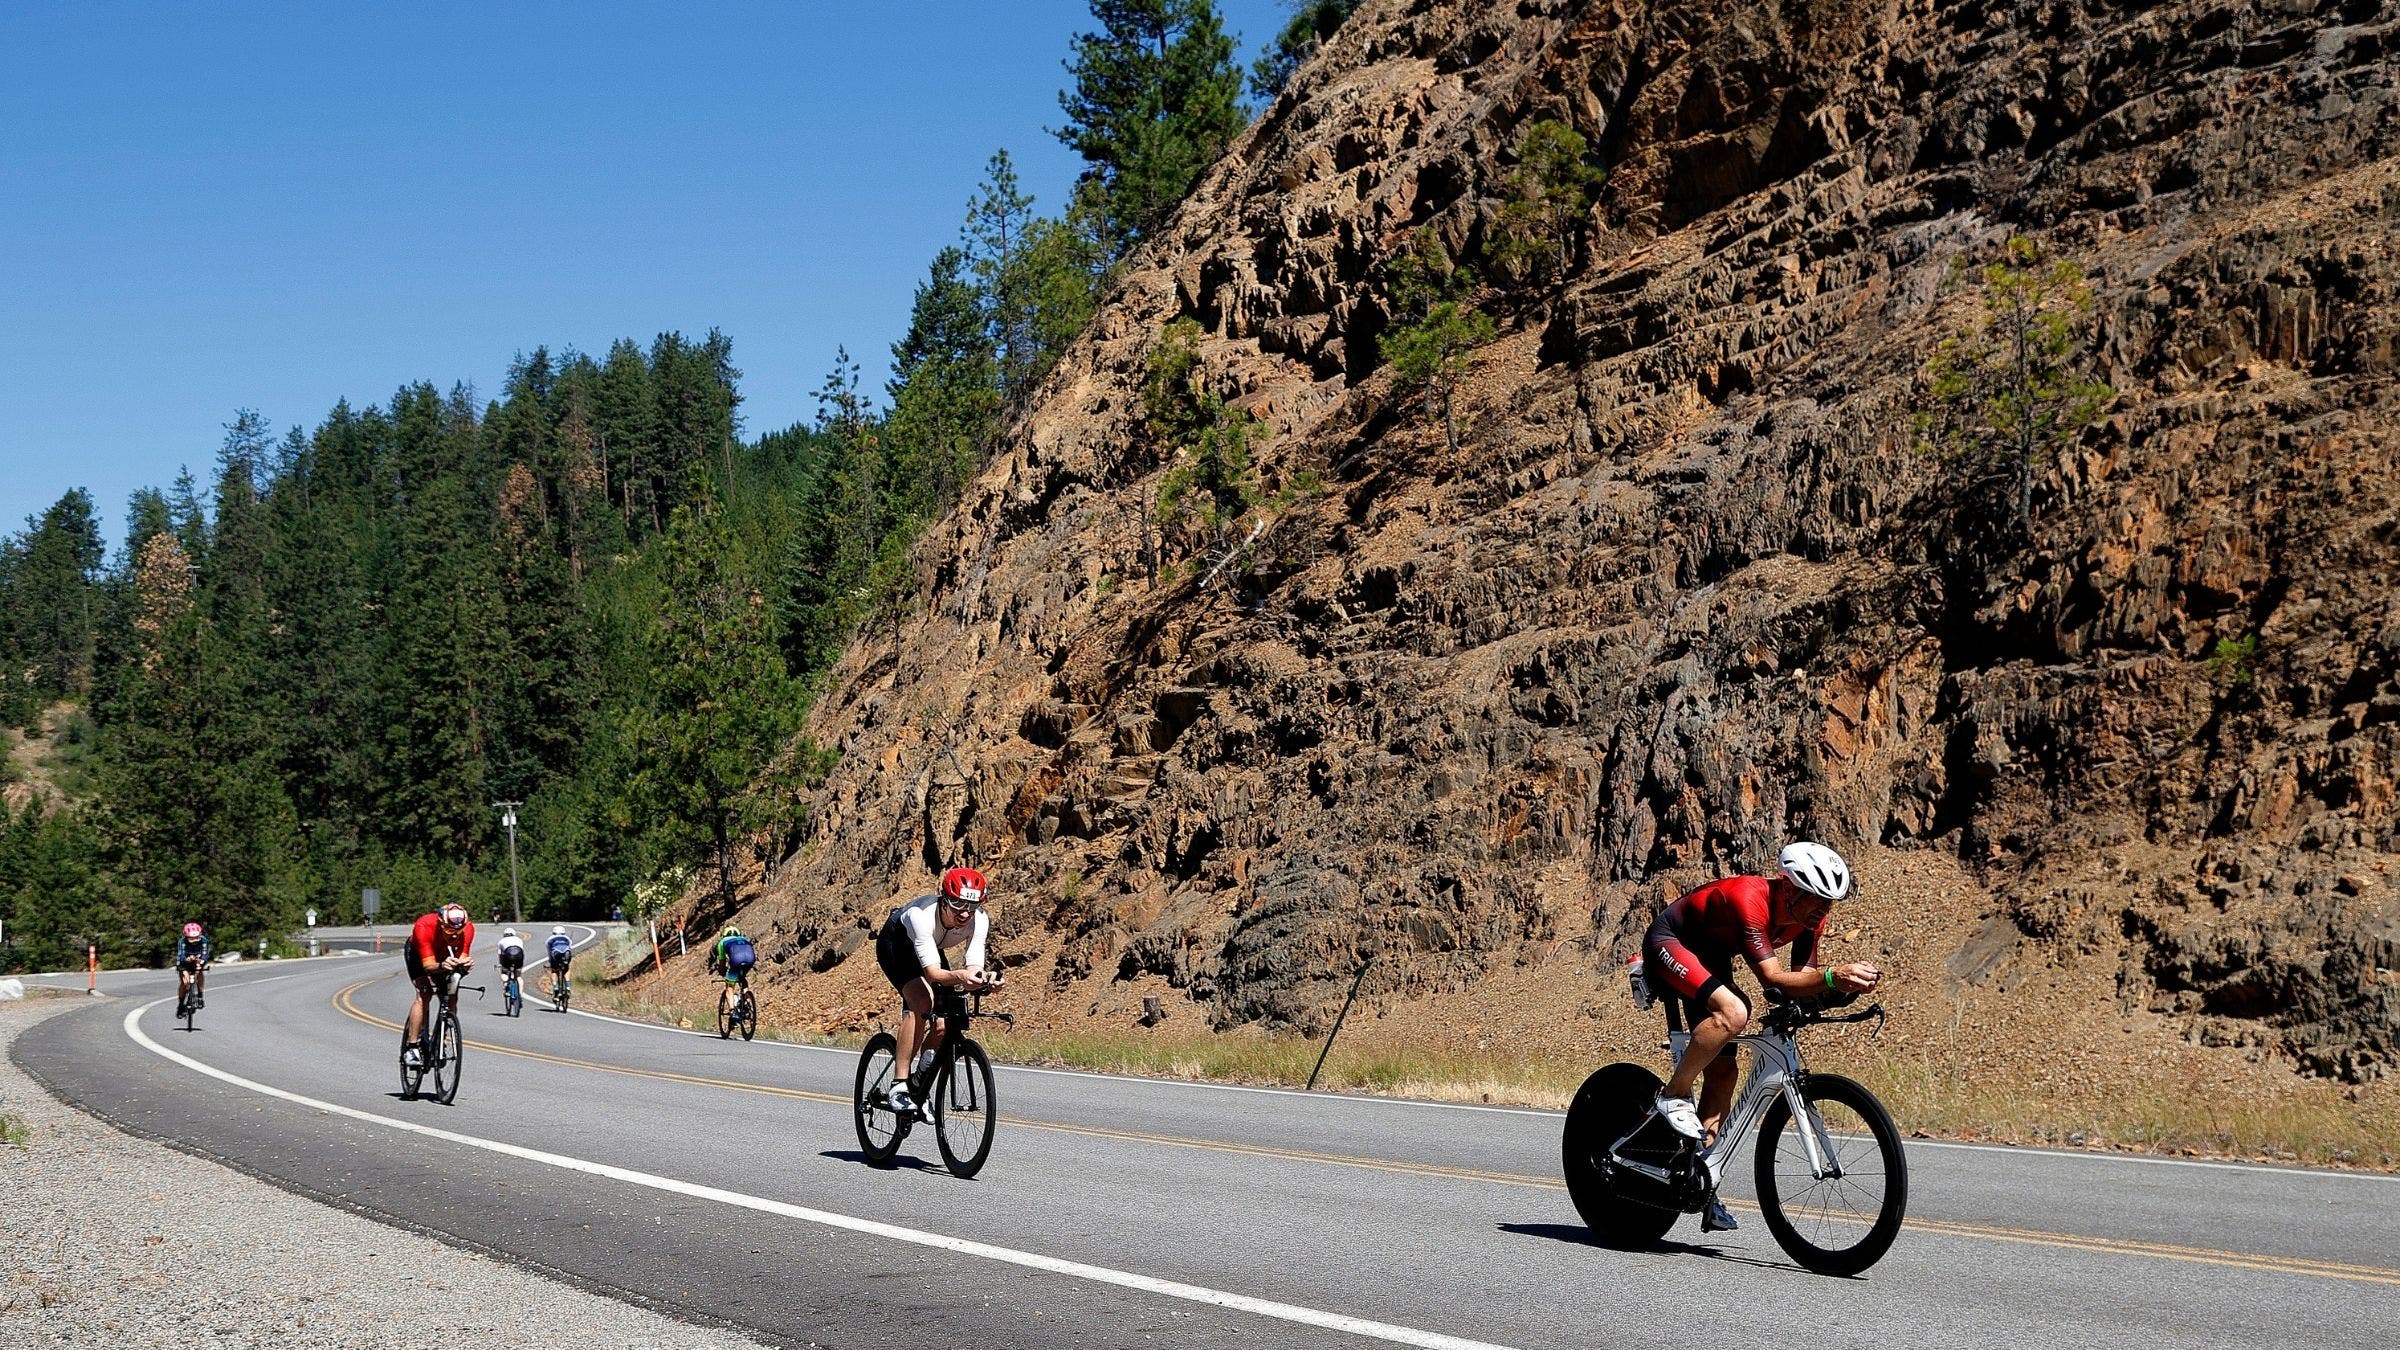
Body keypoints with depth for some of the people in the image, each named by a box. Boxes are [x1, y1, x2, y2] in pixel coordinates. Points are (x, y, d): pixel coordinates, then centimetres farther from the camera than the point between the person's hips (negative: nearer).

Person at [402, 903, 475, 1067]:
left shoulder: (468, 929, -32)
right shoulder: (424, 926, -41)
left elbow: (462, 957, -33)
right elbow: (428, 965, -42)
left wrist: (465, 964, -56)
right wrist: (441, 966, -63)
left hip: (444, 957, 4)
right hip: (417, 953, -4)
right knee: (424, 995, -22)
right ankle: (410, 1049, -19)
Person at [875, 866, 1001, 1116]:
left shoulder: (979, 920, -29)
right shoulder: (922, 915, -41)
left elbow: (973, 967, -34)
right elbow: (932, 972, -48)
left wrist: (983, 982, -57)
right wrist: (959, 976, -67)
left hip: (931, 948, 5)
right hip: (895, 944, -5)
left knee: (943, 1025, -12)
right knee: (922, 1001, -31)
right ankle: (899, 1087, -27)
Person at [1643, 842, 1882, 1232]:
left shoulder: (1809, 917, -11)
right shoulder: (1750, 899, -35)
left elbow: (1801, 976, -8)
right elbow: (1772, 977, -39)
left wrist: (1839, 985, -28)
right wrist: (1831, 976, -52)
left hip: (1710, 958, 9)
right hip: (1669, 945, -8)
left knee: (1723, 1072, 1)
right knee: (1732, 1012, -35)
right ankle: (1673, 1095, -16)